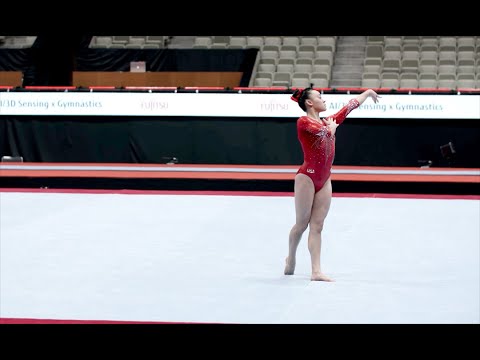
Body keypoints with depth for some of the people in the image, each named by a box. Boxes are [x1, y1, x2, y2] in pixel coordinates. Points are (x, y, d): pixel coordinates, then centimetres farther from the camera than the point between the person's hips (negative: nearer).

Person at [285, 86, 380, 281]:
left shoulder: (328, 121, 16)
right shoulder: (303, 122, -7)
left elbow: (351, 105, 24)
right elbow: (327, 132, -20)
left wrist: (368, 92, 32)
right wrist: (332, 125, 2)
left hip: (324, 181, 7)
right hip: (307, 177, -6)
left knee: (317, 226, 1)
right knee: (301, 224, 2)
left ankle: (316, 271, -5)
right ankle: (291, 258, 26)